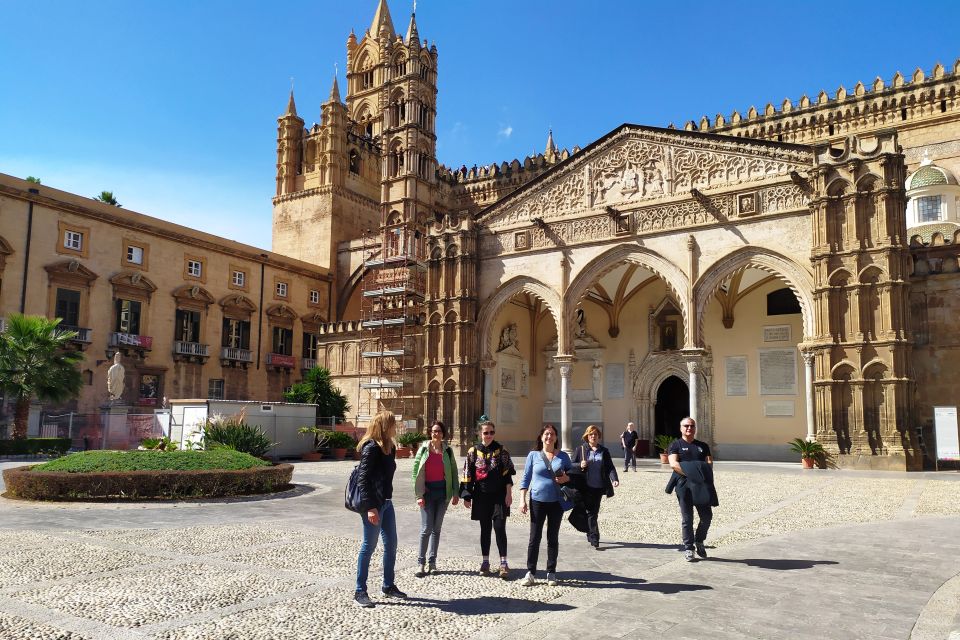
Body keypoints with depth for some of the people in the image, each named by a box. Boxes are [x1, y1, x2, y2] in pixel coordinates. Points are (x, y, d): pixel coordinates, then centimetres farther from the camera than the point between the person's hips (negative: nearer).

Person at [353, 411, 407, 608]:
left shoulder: (388, 447, 11)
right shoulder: (371, 447, -16)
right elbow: (363, 479, -20)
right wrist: (370, 507, -24)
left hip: (386, 501, 9)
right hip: (373, 503, -9)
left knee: (391, 544, 14)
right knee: (369, 546, -1)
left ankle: (388, 586, 27)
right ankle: (360, 592, 10)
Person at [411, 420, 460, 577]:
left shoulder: (448, 451, 4)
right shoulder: (424, 449, -2)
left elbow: (454, 472, 8)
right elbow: (415, 471, -3)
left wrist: (456, 493, 2)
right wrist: (418, 495, -7)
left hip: (443, 492, 2)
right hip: (427, 491, -2)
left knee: (436, 528, 10)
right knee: (426, 528, -6)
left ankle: (432, 561, 19)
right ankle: (421, 563, 4)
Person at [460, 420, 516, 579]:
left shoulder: (501, 451, 0)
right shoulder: (473, 451, 3)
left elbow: (508, 474, 0)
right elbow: (467, 475, 4)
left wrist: (509, 494, -5)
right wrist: (466, 497, 1)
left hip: (499, 496, -2)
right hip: (481, 496, 2)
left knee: (499, 528, -7)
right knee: (485, 529, 9)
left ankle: (504, 563, -1)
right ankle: (485, 562, 19)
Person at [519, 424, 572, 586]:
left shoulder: (563, 456, 5)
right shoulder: (533, 455, 1)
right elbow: (526, 478, 3)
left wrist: (566, 478, -11)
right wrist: (523, 500, -3)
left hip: (556, 501, 1)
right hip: (537, 500, -1)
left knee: (553, 538, 9)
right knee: (534, 538, 1)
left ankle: (551, 573, 18)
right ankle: (530, 573, 9)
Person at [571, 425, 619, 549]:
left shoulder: (604, 451, 12)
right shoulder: (580, 449, 4)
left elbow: (610, 467, 7)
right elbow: (571, 465, 6)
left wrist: (614, 479, -9)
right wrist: (580, 465, -15)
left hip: (599, 487, 3)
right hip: (586, 487, -3)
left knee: (594, 512, 9)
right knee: (590, 513, -4)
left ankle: (590, 535, 23)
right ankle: (594, 539, -4)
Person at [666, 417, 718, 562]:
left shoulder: (703, 446, 18)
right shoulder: (675, 445, 5)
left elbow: (709, 463, 9)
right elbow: (673, 464, -9)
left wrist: (703, 472, -12)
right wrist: (689, 473, -20)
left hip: (702, 485, 4)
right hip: (684, 485, -3)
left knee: (707, 516, 2)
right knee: (687, 518, 0)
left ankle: (699, 541, 25)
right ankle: (688, 548, 10)